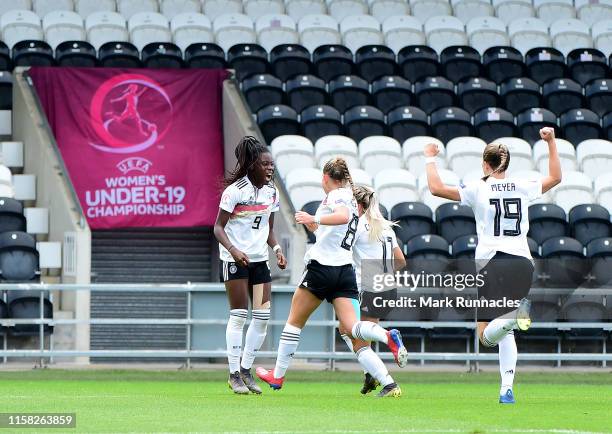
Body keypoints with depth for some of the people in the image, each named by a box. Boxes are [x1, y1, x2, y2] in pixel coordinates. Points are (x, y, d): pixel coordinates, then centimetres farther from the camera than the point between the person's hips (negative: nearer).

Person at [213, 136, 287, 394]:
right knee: (238, 315, -6)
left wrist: (277, 249, 0)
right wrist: (233, 250, -27)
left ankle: (246, 370, 14)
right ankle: (234, 374, 1)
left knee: (263, 315, 1)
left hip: (259, 259, 6)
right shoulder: (235, 190, -13)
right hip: (235, 258, -6)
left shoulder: (270, 191, 7)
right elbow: (218, 227, -12)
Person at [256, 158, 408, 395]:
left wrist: (315, 219, -33)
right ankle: (388, 337, -34)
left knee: (295, 322, 8)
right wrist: (313, 225, 34)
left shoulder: (336, 195, -6)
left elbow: (343, 216, -29)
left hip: (322, 267, -7)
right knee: (351, 327, -5)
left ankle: (277, 375, 16)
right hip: (345, 270, 7)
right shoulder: (349, 197, 20)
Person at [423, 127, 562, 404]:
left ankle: (516, 313, -37)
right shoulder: (523, 188, 8)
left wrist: (430, 159, 11)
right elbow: (555, 177, 26)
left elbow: (436, 188, -5)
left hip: (492, 263, -4)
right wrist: (551, 143, 34)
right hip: (523, 262, 4)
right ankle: (507, 389, 2)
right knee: (506, 333, 15)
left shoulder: (478, 189, -3)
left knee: (487, 336, -6)